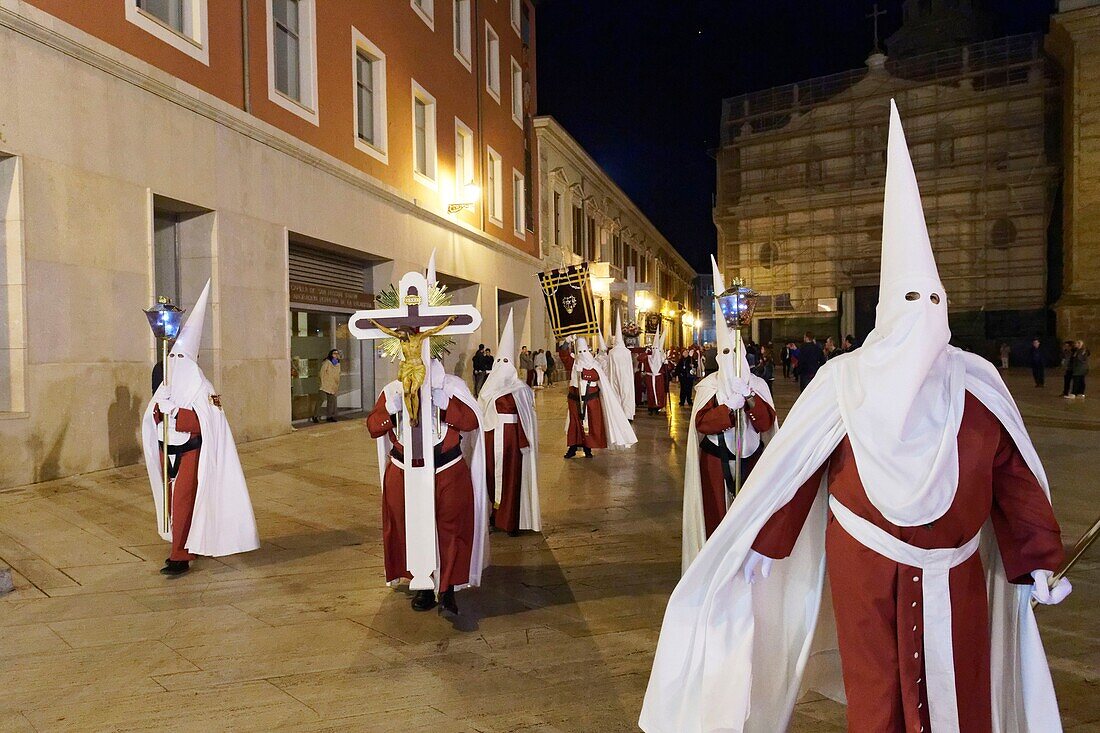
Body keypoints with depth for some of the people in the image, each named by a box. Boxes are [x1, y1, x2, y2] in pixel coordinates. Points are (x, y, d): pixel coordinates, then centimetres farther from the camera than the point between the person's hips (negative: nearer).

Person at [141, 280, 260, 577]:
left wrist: (170, 410, -21)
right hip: (168, 452, 7)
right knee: (173, 500, 13)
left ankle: (180, 557, -5)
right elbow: (151, 418, 5)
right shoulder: (166, 387, 9)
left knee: (183, 501, -9)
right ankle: (187, 545, 27)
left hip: (190, 453, -7)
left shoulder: (200, 388, -10)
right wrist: (158, 412, -16)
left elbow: (200, 423, -21)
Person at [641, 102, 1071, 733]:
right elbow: (790, 463, -7)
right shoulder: (846, 382, -10)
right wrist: (759, 544, -3)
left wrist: (1039, 559, 3)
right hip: (866, 564, -2)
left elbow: (1016, 477, 2)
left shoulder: (977, 384, -4)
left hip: (953, 570, 2)